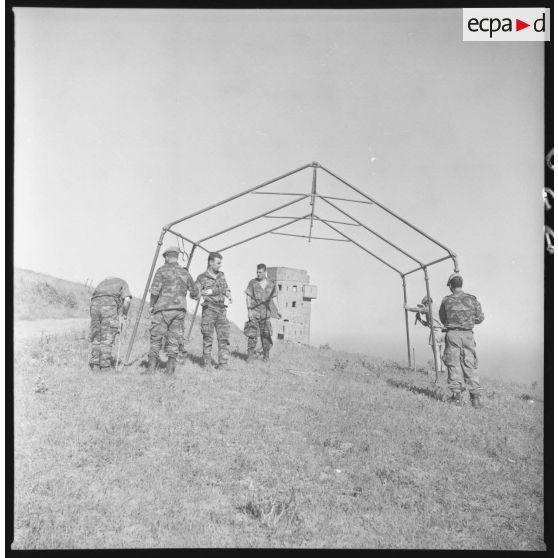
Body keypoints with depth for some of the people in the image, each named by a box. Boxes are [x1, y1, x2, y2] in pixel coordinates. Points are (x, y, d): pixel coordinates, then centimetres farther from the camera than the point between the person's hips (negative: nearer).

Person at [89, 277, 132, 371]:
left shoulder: (103, 282, 38)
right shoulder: (123, 283, 23)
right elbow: (127, 300, 3)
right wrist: (125, 314, 16)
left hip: (95, 303, 5)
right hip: (109, 305, -5)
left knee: (96, 337, 13)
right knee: (107, 339, 0)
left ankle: (95, 365, 8)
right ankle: (104, 367, 0)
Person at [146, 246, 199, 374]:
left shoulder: (162, 270, 1)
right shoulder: (185, 273, 13)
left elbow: (155, 291, -8)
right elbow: (195, 293, 20)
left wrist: (151, 305, 5)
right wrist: (192, 295, 42)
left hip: (163, 308, -3)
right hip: (180, 309, 3)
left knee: (156, 338, 4)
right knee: (173, 340, 8)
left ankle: (151, 368, -4)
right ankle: (170, 368, 0)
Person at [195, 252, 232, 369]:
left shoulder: (221, 275, 13)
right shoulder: (202, 278, -2)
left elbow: (226, 288, 25)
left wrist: (229, 296, 6)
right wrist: (206, 292, -20)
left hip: (221, 310, 4)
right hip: (209, 310, -4)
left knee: (224, 337, -1)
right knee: (208, 338, -1)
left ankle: (224, 364, 3)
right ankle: (206, 364, 8)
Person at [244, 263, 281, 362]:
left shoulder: (271, 284, 7)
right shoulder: (252, 282, 1)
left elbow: (273, 299, 12)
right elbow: (248, 297, 1)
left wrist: (276, 312, 6)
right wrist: (249, 310, -7)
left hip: (266, 312, 2)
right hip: (254, 312, -2)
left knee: (266, 335, 5)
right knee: (252, 335, -6)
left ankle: (266, 356, 16)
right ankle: (251, 355, 1)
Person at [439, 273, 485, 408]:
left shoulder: (446, 301, -3)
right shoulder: (472, 299, -1)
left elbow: (443, 319, 9)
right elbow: (480, 318, 7)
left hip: (452, 334, -1)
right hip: (468, 334, 1)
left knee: (453, 364, 7)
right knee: (469, 365, 7)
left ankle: (456, 394, 7)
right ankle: (475, 396, 3)